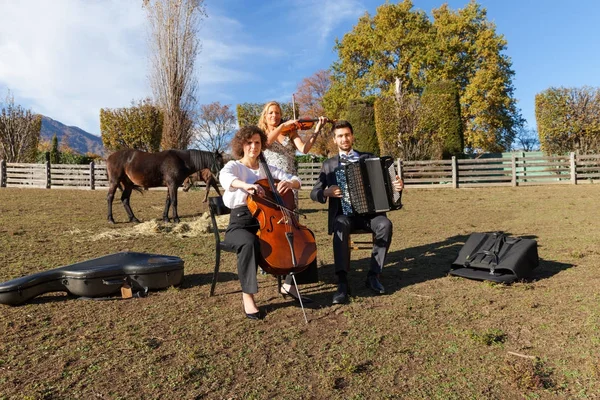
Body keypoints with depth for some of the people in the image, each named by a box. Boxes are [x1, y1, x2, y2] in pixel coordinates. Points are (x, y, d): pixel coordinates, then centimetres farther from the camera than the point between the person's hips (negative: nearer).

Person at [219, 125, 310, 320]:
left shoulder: (267, 169, 14)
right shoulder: (234, 166, 1)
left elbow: (296, 180, 6)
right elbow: (224, 177, -26)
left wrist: (289, 183, -19)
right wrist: (245, 185, -48)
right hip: (240, 222, -4)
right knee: (250, 243, -39)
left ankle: (289, 284, -1)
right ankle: (248, 296, -23)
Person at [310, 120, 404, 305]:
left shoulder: (368, 158, 15)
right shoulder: (329, 165, 14)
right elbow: (314, 193, 8)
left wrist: (397, 185, -12)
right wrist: (326, 193, -15)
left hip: (369, 211, 1)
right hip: (343, 213, -1)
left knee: (385, 225, -31)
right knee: (341, 227, -35)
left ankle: (373, 275, -19)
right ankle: (342, 282, -36)